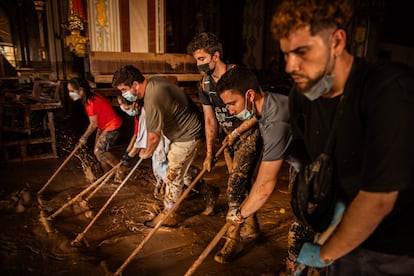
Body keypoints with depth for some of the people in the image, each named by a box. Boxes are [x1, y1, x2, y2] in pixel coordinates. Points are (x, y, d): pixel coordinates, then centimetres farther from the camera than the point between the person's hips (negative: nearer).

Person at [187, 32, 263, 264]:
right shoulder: (205, 84, -1)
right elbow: (210, 120, 4)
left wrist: (237, 132, -14)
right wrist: (209, 154, 2)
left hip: (249, 134, -7)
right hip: (229, 138, 7)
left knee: (235, 185, -10)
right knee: (242, 185, 15)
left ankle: (234, 240, 5)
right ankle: (251, 229, 34)